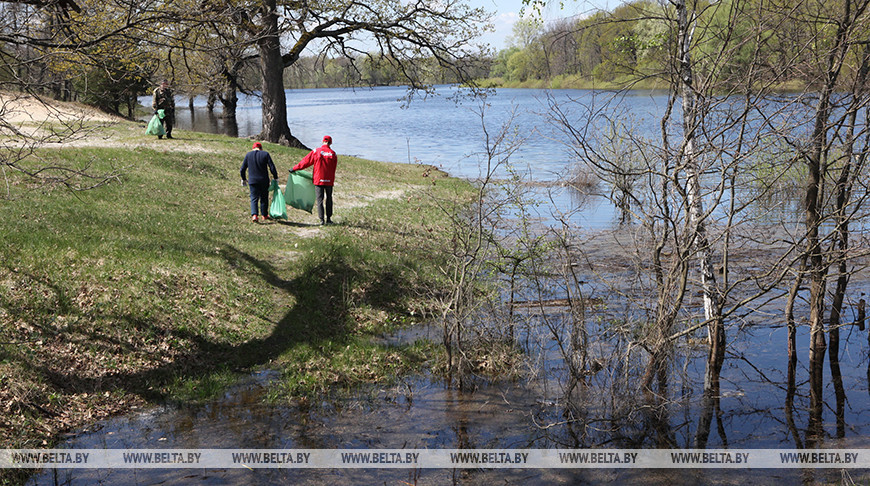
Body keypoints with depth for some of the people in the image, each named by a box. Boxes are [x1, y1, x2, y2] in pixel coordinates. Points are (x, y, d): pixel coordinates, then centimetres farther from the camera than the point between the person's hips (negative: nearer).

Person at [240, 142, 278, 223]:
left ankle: (254, 215, -18)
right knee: (264, 198, 14)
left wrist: (244, 179, 21)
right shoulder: (265, 154, -1)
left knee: (254, 198, 1)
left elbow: (242, 169, 7)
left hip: (252, 181, 0)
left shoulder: (248, 155, 4)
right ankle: (264, 215, 23)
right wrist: (275, 177, 6)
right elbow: (272, 167, -4)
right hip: (264, 180, 0)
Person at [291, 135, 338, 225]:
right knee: (329, 199, 15)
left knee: (320, 200, 3)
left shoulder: (316, 151, -6)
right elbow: (334, 168, 7)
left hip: (319, 180, -2)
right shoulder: (333, 154, 1)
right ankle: (328, 219, 16)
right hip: (329, 180, 2)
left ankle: (322, 220, -3)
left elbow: (306, 161, -2)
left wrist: (294, 168, 8)